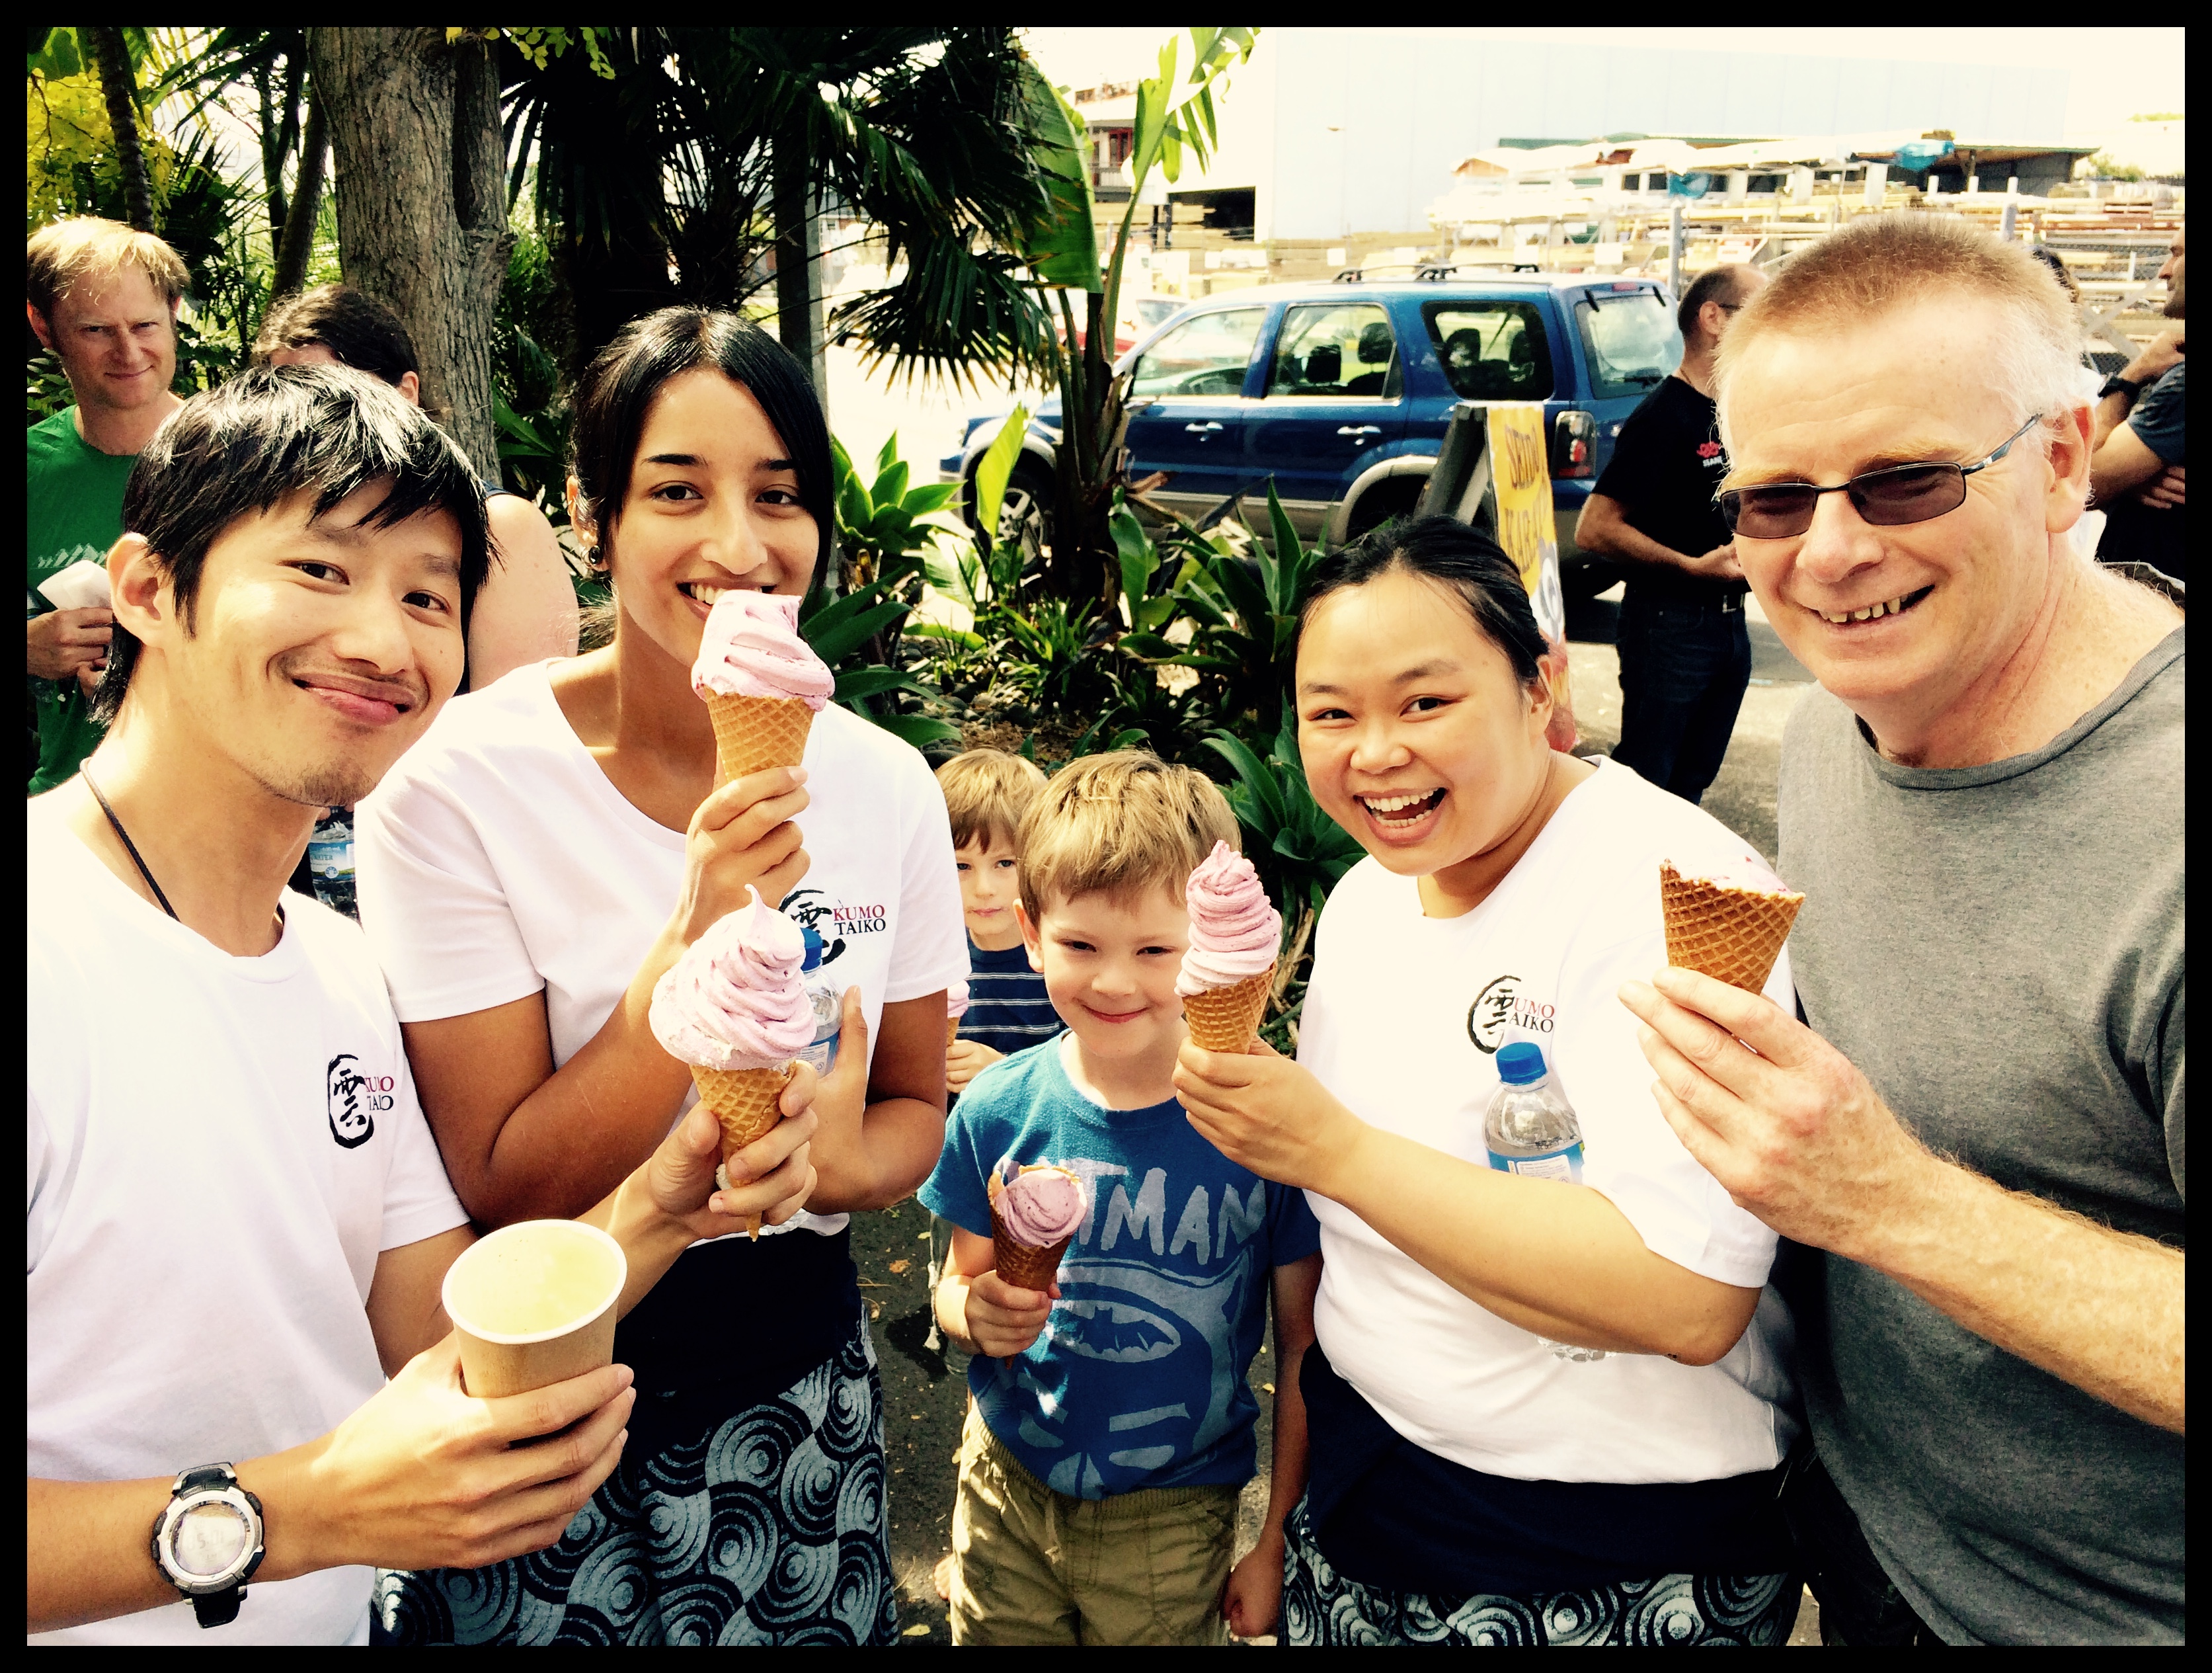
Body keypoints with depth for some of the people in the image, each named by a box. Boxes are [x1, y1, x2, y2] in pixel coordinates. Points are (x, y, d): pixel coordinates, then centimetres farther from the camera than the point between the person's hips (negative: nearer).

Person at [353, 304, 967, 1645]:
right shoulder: (459, 784, -17)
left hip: (800, 1370, 4)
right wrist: (697, 941, -30)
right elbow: (502, 1188, -17)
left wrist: (843, 1161, -19)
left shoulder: (886, 785, -7)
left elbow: (914, 1104, 4)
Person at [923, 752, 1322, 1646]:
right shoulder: (999, 1110, -10)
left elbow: (1301, 1346, -8)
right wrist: (976, 1314, -19)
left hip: (1173, 1514, -2)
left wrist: (1278, 1539, -2)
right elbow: (961, 1280, 4)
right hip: (1008, 1488, 2)